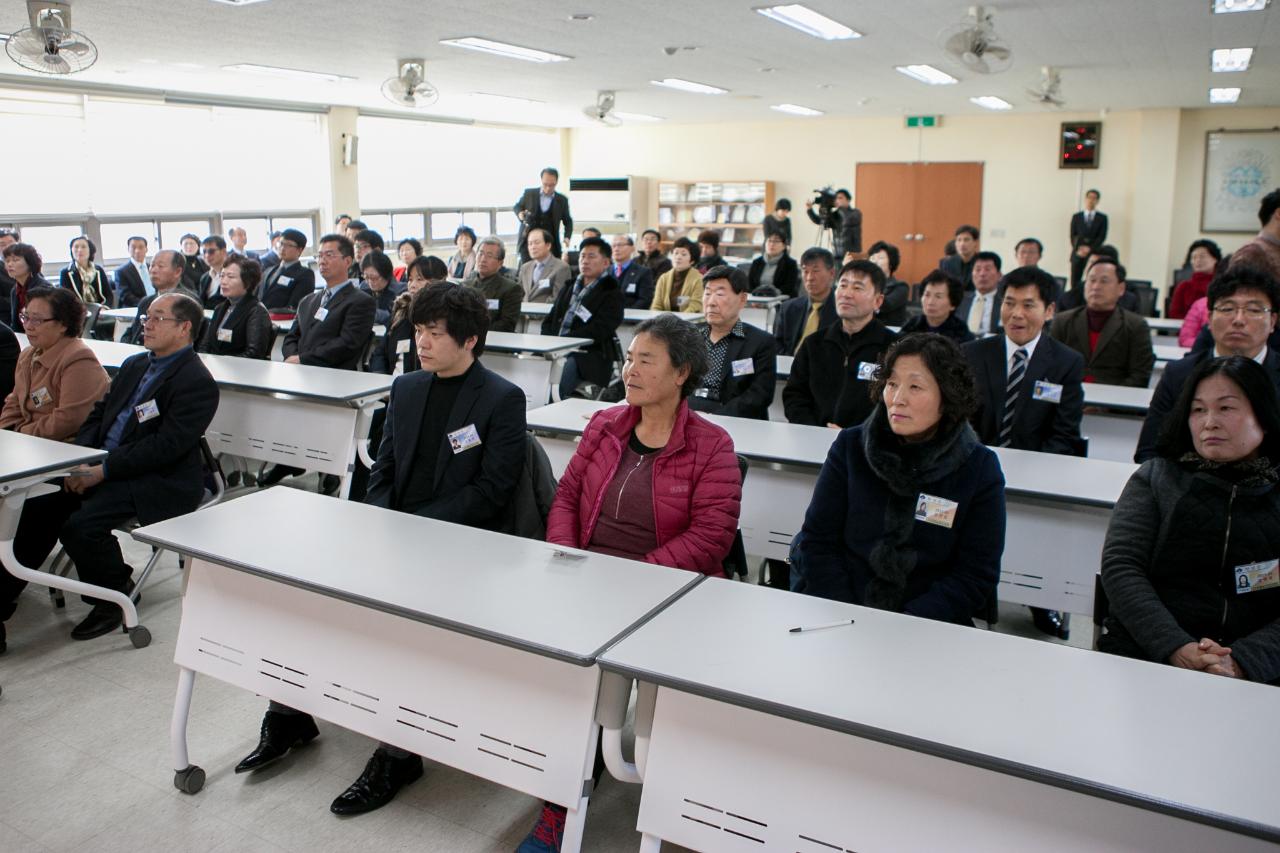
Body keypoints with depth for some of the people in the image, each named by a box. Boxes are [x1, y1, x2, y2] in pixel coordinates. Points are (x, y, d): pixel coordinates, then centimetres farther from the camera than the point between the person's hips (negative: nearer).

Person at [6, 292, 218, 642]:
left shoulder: (197, 382, -13)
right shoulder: (134, 365, 16)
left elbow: (166, 447, -20)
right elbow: (99, 414, 17)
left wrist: (102, 471, -20)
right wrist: (80, 460, -1)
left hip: (161, 482, -9)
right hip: (101, 466, 9)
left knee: (81, 524, -24)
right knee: (39, 505, -4)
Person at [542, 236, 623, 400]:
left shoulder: (611, 293, 4)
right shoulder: (570, 287, 25)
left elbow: (598, 331, -10)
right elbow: (550, 320, 22)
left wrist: (563, 340, -18)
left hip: (589, 356, -5)